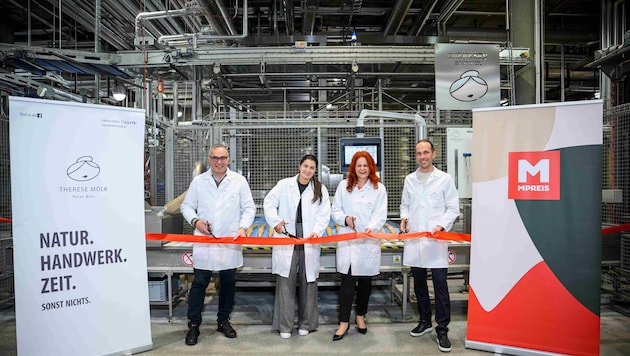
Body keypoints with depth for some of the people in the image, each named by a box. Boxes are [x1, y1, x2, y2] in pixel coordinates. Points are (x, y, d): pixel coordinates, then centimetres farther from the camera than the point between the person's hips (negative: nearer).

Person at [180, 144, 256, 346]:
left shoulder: (239, 181, 1)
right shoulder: (198, 181, 3)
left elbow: (249, 208, 2)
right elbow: (186, 206, 8)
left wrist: (243, 227, -12)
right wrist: (195, 221, -10)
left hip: (230, 242, 1)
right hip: (204, 242, 0)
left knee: (228, 283, 12)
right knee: (199, 283, 4)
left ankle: (223, 321, 29)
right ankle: (193, 325, 18)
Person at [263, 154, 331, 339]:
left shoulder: (321, 190, 8)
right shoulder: (284, 185, 5)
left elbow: (324, 214, 2)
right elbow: (269, 203, 6)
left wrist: (317, 231, -14)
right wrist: (275, 221, -8)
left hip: (309, 241, 1)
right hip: (286, 239, -1)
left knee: (308, 282, 8)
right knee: (286, 281, 3)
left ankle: (305, 324, 24)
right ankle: (284, 325, 15)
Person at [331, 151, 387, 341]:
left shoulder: (379, 188, 2)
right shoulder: (344, 185, 5)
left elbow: (380, 215, -6)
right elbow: (335, 210, 7)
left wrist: (371, 227, -25)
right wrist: (345, 218, -14)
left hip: (369, 241, 0)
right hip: (347, 240, 0)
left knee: (365, 281, 12)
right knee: (347, 281, -1)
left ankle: (360, 316, 31)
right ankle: (344, 322, 9)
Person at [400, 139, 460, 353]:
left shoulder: (445, 179, 0)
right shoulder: (409, 180, 10)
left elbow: (453, 208, -1)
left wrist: (441, 226, -15)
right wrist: (404, 218, -2)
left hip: (435, 239, -4)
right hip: (413, 239, 4)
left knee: (440, 284, -2)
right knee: (419, 282, 14)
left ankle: (442, 330, 10)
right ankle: (425, 321, 31)